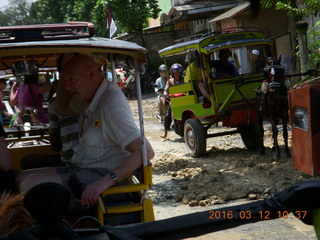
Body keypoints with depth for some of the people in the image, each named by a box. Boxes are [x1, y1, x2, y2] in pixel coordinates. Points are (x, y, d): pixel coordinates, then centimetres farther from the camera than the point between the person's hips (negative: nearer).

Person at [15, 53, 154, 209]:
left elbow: (146, 152, -27)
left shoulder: (111, 103, -21)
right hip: (81, 170, 10)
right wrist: (64, 75, 15)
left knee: (30, 185, -23)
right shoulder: (89, 98, 10)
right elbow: (62, 109, 31)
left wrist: (107, 180, -36)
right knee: (21, 178, 8)